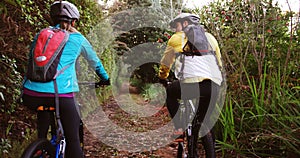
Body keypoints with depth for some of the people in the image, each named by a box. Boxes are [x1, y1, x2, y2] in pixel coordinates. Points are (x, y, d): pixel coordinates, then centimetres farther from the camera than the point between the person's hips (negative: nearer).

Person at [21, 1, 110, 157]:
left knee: (44, 109, 36)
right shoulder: (77, 38, 12)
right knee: (73, 140, 6)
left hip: (30, 96, 4)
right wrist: (105, 79, 44)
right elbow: (94, 61, 27)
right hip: (61, 95, -4)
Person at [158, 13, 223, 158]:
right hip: (214, 87, 5)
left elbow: (165, 63, 24)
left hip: (192, 84, -5)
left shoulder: (178, 38, 15)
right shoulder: (209, 37, 26)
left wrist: (162, 78, 41)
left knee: (170, 93, 26)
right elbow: (219, 62, 28)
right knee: (204, 124, 21)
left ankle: (180, 129, 15)